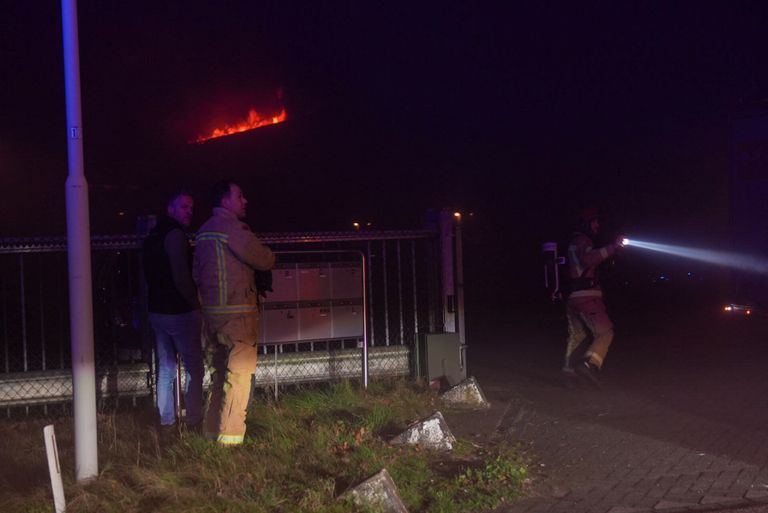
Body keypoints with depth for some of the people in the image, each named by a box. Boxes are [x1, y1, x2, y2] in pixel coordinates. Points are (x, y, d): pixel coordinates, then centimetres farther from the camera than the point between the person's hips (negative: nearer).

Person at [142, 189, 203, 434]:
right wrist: (195, 303, -9)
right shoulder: (175, 234, -15)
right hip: (181, 312, -9)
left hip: (158, 310, 9)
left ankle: (166, 422, 16)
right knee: (194, 369, 0)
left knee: (165, 369, 12)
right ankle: (194, 421, 2)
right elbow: (181, 277, -21)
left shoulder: (153, 236, 14)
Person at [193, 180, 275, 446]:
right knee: (239, 373, -3)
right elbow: (264, 260, -12)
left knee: (220, 372, 17)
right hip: (236, 312, -9)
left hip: (211, 312, 9)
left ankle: (212, 430, 25)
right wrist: (266, 253, 10)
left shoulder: (204, 230, 15)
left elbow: (196, 273, 21)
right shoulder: (231, 227, -14)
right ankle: (230, 435, -2)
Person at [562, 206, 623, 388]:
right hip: (587, 296, -10)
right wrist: (611, 248, -34)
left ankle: (569, 371, 23)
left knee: (576, 335, 18)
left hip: (573, 296, 10)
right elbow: (588, 259, -30)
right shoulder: (583, 240, -10)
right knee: (604, 332, -11)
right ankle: (589, 364, -28)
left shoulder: (574, 242, 22)